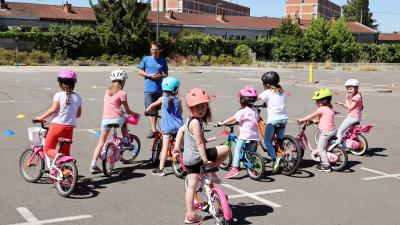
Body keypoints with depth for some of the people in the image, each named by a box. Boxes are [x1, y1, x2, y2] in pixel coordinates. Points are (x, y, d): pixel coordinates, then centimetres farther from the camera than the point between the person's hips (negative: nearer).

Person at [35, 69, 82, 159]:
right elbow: (78, 114, 11)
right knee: (66, 153, 15)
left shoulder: (59, 95, -7)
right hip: (70, 126, 4)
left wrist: (41, 117, -4)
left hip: (57, 125, -4)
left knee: (47, 149, 7)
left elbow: (53, 109, -16)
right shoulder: (78, 97, 6)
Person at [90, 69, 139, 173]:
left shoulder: (107, 91, 14)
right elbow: (127, 111, 2)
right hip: (117, 119, -4)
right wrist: (135, 114, 21)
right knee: (124, 120, 33)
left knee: (101, 143, 8)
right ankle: (125, 140, 28)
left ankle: (93, 165, 2)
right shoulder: (122, 94, -2)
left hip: (105, 120, 4)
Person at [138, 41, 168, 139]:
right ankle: (153, 129, -14)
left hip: (159, 89, 2)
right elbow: (140, 72, 5)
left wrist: (161, 76, -9)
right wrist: (150, 75, -10)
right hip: (149, 89, -2)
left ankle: (153, 128, 22)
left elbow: (166, 74, 14)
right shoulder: (146, 59, 4)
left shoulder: (162, 61, 8)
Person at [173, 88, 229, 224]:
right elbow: (199, 143, -21)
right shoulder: (196, 122, -19)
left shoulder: (190, 121, 11)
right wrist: (205, 160, -17)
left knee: (191, 186, 12)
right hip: (197, 157, -9)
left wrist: (176, 147, 31)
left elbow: (181, 130, 27)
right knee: (225, 149, -4)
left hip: (188, 158, 9)